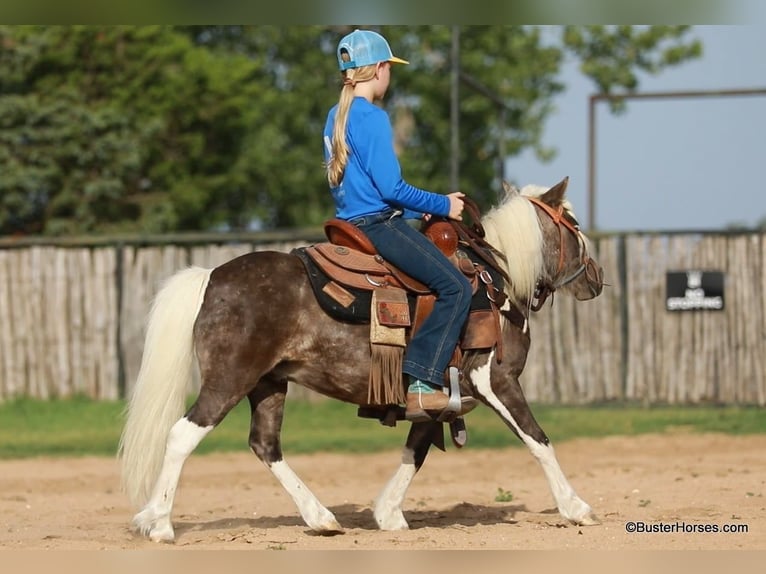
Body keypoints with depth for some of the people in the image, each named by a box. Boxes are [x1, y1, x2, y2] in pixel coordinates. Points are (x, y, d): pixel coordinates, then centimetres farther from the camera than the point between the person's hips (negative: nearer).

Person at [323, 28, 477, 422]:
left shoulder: (335, 117, 14)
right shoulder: (372, 117, -14)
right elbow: (390, 187, -19)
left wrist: (413, 210, 19)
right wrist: (442, 205, -7)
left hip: (352, 223, 10)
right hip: (378, 224, -10)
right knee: (456, 288, -15)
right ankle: (421, 386, -23)